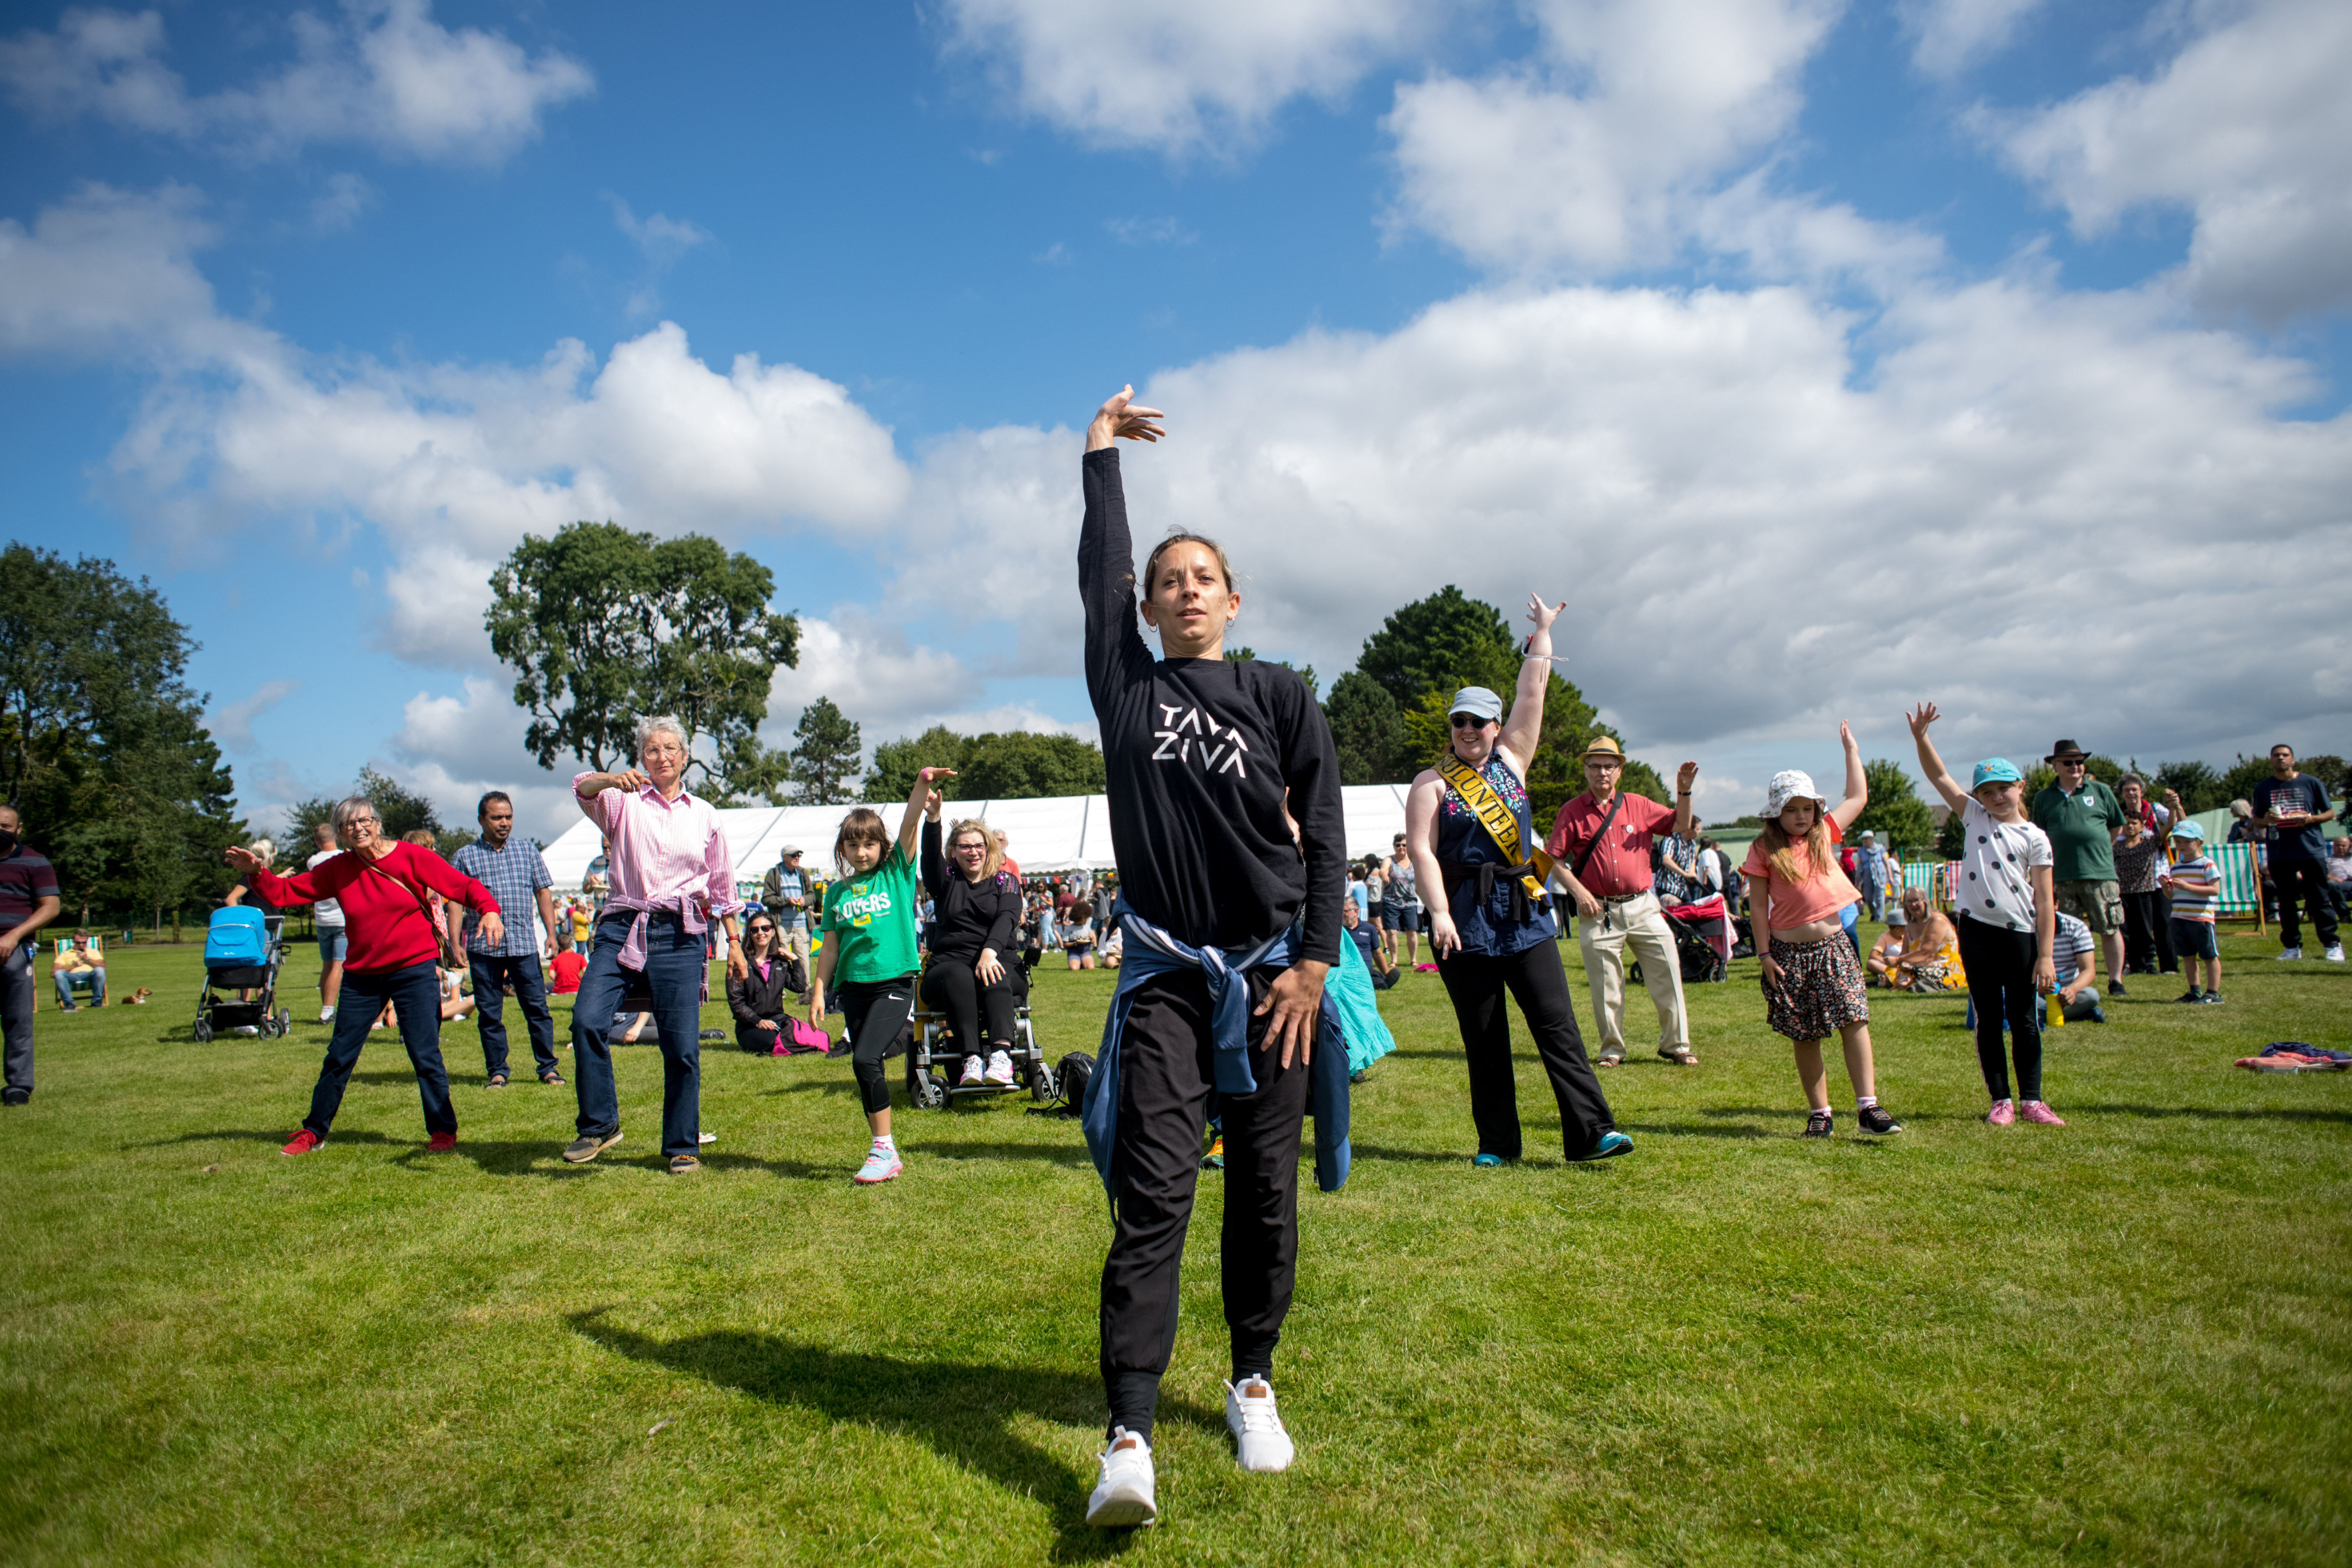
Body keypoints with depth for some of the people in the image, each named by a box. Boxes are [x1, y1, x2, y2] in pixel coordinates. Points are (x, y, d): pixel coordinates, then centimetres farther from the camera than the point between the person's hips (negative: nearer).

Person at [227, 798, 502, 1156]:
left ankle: (443, 1131, 8)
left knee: (426, 1056, -4)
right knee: (339, 1056, 10)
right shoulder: (336, 870, 3)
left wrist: (488, 910, -27)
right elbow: (285, 892, 6)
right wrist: (257, 873, -12)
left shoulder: (412, 857, -7)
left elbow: (463, 886, -9)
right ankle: (313, 1132, 27)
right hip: (362, 975, 4)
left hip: (415, 969, -4)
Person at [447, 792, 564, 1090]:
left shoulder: (528, 850, 11)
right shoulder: (466, 856, 7)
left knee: (537, 1006, -1)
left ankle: (548, 1067, 6)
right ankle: (497, 1071, 14)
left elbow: (543, 893, 12)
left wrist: (552, 933, 3)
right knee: (489, 1012, 4)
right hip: (483, 947, 0)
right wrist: (455, 944, -4)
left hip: (524, 944, 0)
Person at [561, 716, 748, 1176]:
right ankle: (599, 1125, 1)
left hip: (679, 935, 1)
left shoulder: (703, 814, 15)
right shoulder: (625, 801, 9)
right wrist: (612, 779, -34)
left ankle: (683, 1147, 13)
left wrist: (734, 941, 18)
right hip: (622, 926, 0)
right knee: (587, 1020, -18)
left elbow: (722, 883, 20)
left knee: (682, 1045, -2)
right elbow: (581, 789, -13)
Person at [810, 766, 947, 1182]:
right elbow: (830, 947, 14)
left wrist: (922, 785, -24)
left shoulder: (897, 873, 4)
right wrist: (818, 990, 7)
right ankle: (885, 1153, 19)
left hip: (895, 981, -4)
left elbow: (909, 825, -10)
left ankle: (884, 1149, -8)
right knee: (868, 1068, 8)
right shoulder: (837, 892, 12)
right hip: (853, 986, 5)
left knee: (865, 1060, -18)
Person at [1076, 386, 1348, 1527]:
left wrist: (1313, 964, -6)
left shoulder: (1280, 696, 6)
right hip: (1165, 970, 0)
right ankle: (1130, 1438, -9)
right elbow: (1097, 576, 3)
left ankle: (1253, 1384, 26)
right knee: (1153, 1189, -9)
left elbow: (1325, 836, 2)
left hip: (1272, 969, 1)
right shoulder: (1127, 687, 9)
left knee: (1265, 1192, 8)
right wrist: (1100, 457, 10)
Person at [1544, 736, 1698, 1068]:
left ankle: (1676, 1045, 14)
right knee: (1605, 987, 3)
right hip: (1598, 912, -2)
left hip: (1642, 906, 2)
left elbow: (1682, 826, 11)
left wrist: (1684, 791, -3)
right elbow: (1555, 860, 1)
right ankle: (1612, 1051, 17)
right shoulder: (1572, 812, 3)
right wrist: (1578, 891, -11)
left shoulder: (1638, 806, 10)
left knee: (1667, 972, 0)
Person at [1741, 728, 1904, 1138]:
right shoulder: (1764, 850, -2)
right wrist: (1765, 954, -6)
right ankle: (1819, 1114, 13)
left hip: (1833, 944, 3)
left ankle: (1868, 1106, -6)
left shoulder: (1824, 834, 10)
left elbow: (1858, 798, 19)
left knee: (1854, 1021, -9)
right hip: (1790, 950, -2)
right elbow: (1758, 907, -2)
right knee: (1805, 1038, 5)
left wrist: (1851, 749, 22)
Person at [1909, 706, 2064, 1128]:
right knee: (1988, 1021, 7)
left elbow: (2045, 901, -3)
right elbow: (1939, 776, 2)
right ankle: (2001, 1101, 15)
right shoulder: (1974, 817, 9)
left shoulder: (2035, 838, 1)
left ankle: (2031, 1100, 17)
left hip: (2020, 935, -2)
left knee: (2024, 1021, 5)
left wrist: (2045, 955, -7)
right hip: (1976, 931, 2)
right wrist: (1921, 736, -12)